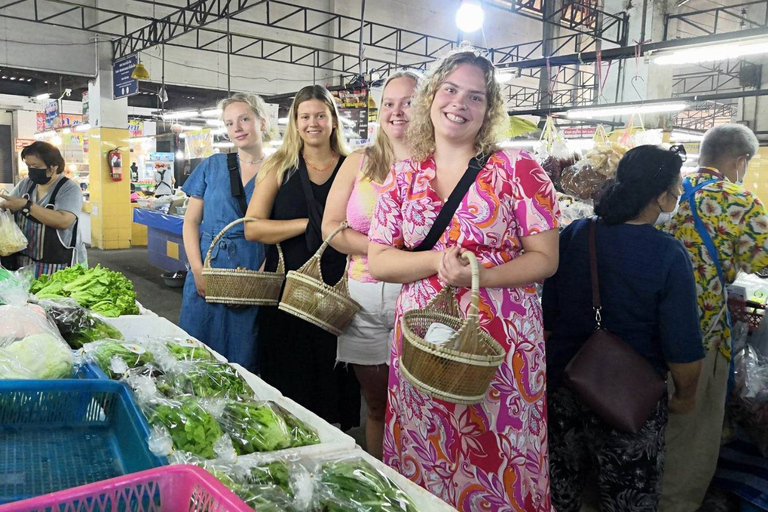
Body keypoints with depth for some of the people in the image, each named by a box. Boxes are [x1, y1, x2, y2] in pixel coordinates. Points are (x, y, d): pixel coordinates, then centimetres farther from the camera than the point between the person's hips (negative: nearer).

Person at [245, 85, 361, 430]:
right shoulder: (278, 167, 5)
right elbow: (253, 228, -4)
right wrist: (312, 225, -13)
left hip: (337, 288, 0)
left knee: (332, 373, 7)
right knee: (287, 379, 7)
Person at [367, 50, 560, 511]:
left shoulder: (517, 169, -2)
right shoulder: (403, 177, 7)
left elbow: (545, 259, -4)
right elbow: (378, 261, 3)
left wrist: (477, 275, -19)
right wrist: (439, 261, -14)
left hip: (500, 341, -2)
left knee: (496, 463, 6)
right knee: (422, 462, 13)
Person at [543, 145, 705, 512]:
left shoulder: (573, 235, -7)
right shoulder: (668, 256, -19)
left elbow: (547, 316, 1)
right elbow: (683, 349, -15)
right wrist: (685, 396, 4)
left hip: (562, 387, 4)